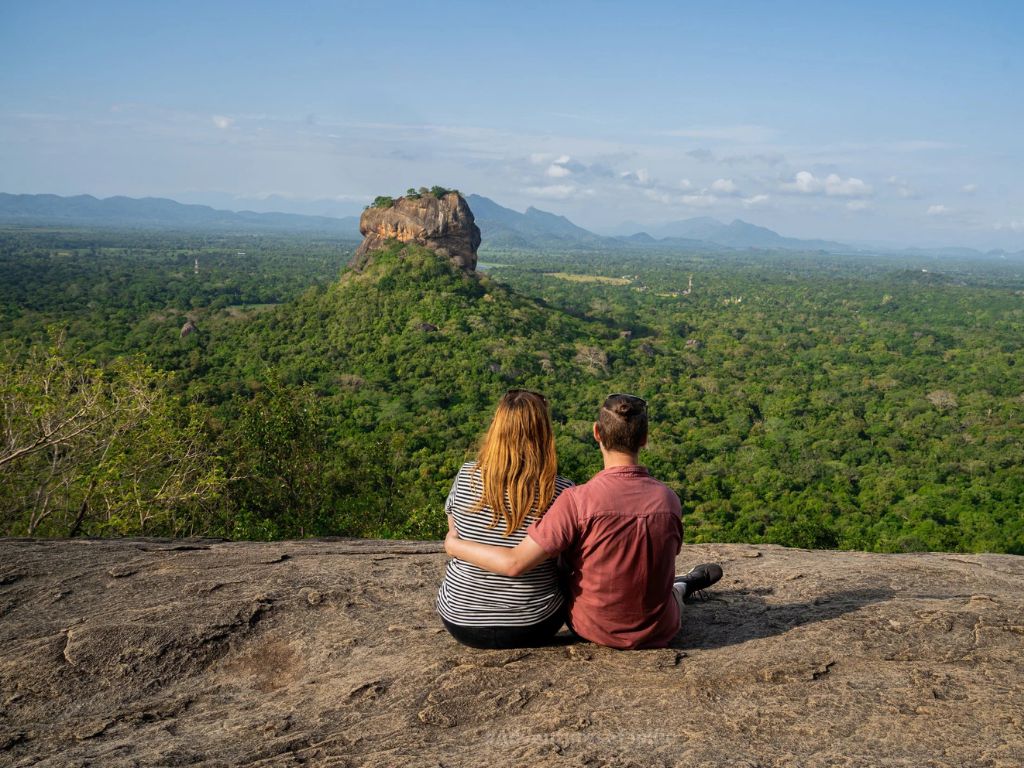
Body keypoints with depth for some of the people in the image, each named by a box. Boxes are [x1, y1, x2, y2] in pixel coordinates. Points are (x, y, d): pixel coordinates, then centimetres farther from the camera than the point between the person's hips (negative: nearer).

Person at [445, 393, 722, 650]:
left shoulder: (578, 500, -26)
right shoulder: (669, 500, -13)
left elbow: (515, 563, -27)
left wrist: (454, 545, -10)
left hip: (594, 629, -1)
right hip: (658, 633, 1)